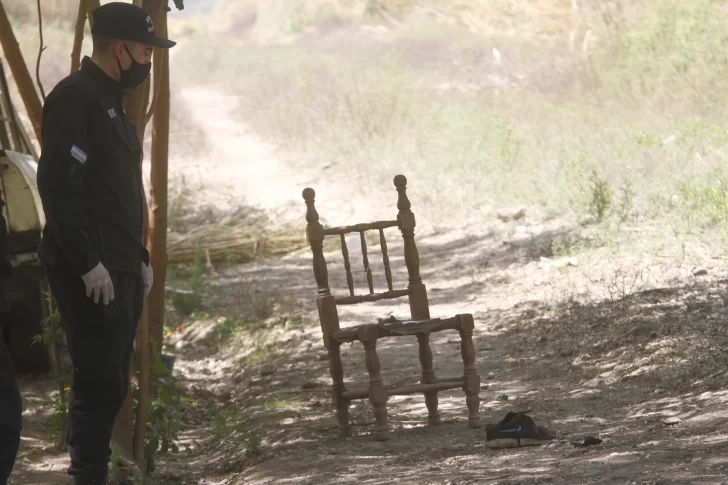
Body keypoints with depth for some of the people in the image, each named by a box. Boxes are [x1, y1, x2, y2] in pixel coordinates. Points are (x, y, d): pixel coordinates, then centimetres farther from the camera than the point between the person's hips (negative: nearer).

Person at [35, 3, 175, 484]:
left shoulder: (111, 101, 18)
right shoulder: (76, 97, -12)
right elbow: (58, 186, -21)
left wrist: (140, 259, 18)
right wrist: (88, 263, -22)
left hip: (121, 271, 10)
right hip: (91, 275, -10)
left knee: (111, 387, 10)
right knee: (101, 386, -11)